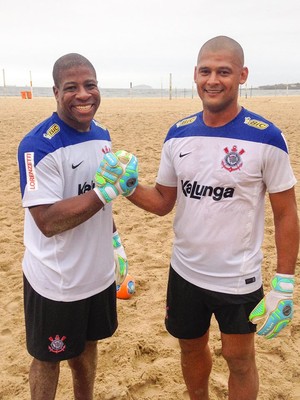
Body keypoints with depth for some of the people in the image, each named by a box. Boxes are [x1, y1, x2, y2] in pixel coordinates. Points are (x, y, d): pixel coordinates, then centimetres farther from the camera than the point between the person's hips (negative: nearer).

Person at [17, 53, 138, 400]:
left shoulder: (102, 134, 2)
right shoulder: (39, 145, -21)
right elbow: (48, 221, -26)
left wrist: (115, 241, 15)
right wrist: (108, 190, -29)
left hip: (98, 272, 7)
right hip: (54, 282, -6)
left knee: (86, 344, 25)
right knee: (48, 357, 16)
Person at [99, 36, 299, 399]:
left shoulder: (265, 138, -14)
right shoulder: (178, 134, -2)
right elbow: (163, 202, 4)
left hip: (239, 279, -4)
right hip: (184, 272, 4)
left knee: (239, 360, 15)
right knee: (191, 349, 23)